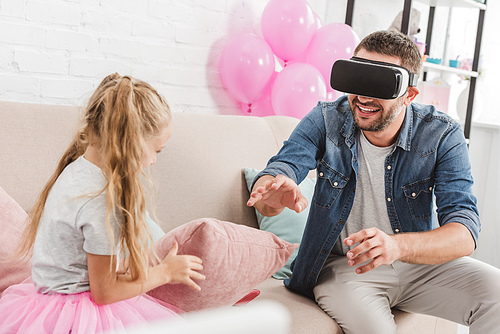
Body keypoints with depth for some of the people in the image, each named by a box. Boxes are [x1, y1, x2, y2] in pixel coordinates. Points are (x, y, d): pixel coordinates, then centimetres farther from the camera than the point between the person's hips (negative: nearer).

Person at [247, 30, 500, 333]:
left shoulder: (442, 136, -14)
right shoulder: (327, 120, -11)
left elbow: (465, 233, -23)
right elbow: (280, 169, -22)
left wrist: (397, 246, -44)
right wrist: (274, 194, -49)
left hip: (420, 262, 2)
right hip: (342, 264, -1)